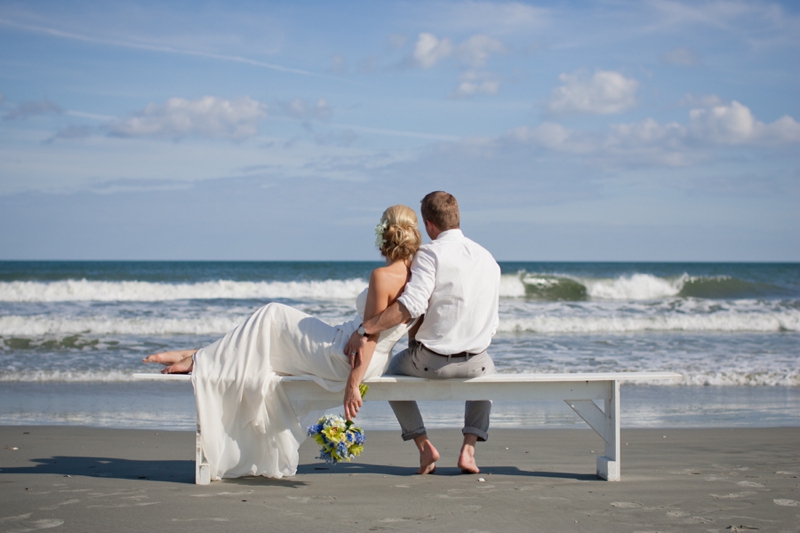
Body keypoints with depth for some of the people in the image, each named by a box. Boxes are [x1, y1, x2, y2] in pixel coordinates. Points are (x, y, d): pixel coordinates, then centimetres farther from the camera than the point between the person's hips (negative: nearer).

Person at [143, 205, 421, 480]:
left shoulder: (382, 277, -23)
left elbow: (369, 336, -23)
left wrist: (353, 384, -21)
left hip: (342, 359, -8)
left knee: (271, 319, 7)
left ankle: (202, 360, 17)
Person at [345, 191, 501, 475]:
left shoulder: (430, 253, -11)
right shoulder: (488, 258, 7)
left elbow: (411, 304, -26)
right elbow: (491, 322, 12)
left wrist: (364, 329, -25)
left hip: (431, 361, -4)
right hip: (475, 361, 4)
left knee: (392, 369, 29)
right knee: (487, 370, 40)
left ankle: (424, 446, 14)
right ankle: (469, 449, 21)